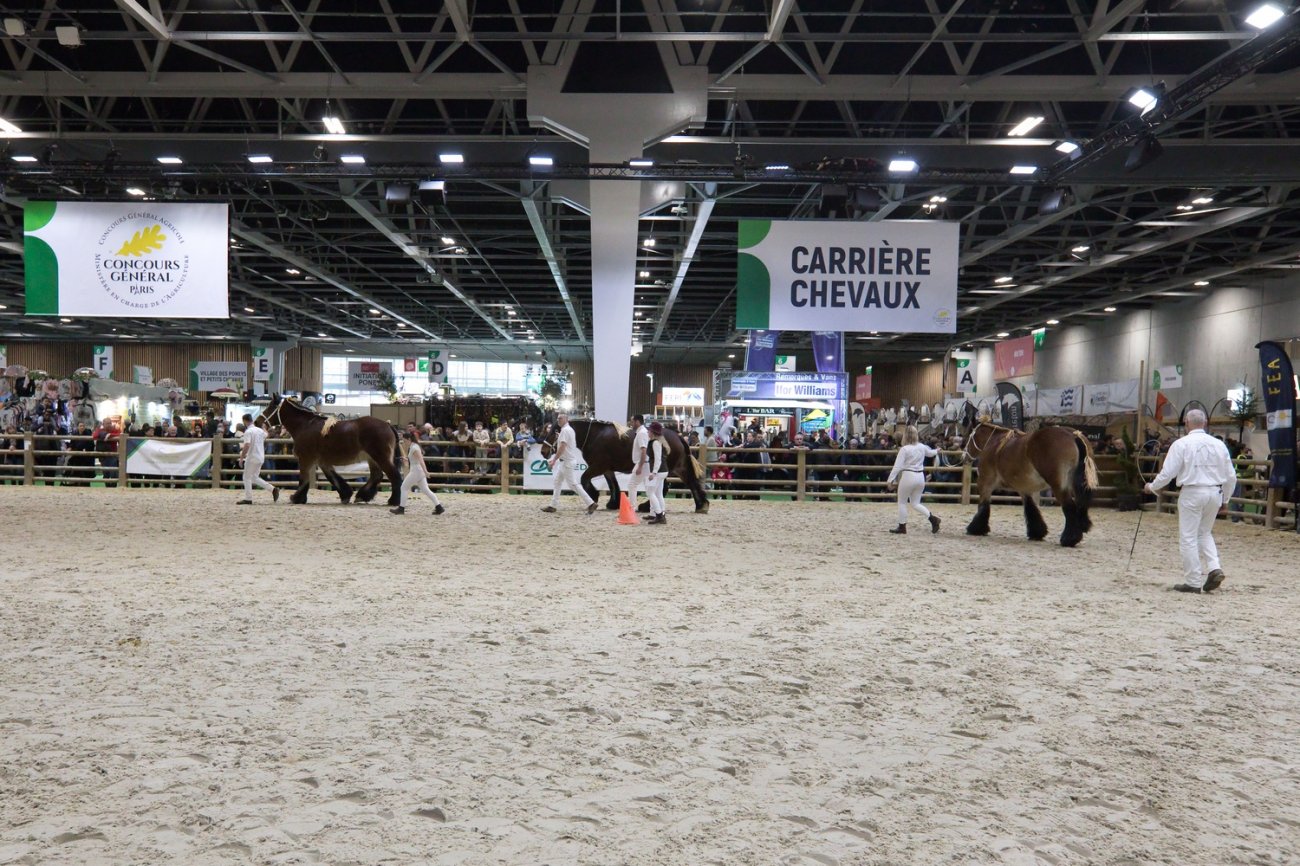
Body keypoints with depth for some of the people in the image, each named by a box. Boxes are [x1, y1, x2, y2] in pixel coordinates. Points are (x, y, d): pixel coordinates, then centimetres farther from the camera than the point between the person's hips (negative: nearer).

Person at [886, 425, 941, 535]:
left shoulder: (904, 449, -14)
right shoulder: (922, 447, 4)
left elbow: (897, 466, -17)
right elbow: (930, 453, 27)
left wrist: (890, 480, -14)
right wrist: (936, 451, 50)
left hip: (908, 476, -6)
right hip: (920, 477, 6)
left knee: (902, 502, 9)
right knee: (915, 503, 16)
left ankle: (902, 527, 12)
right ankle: (933, 519, 0)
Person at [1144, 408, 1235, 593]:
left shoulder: (1181, 444, -8)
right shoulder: (1218, 444, 5)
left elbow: (1167, 473, -9)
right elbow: (1231, 477, 9)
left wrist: (1152, 487, 9)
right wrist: (1224, 500, 21)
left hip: (1192, 493, -5)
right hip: (1215, 493, 5)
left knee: (1188, 538, 4)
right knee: (1204, 533, 23)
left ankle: (1193, 582, 6)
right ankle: (1214, 568, 4)